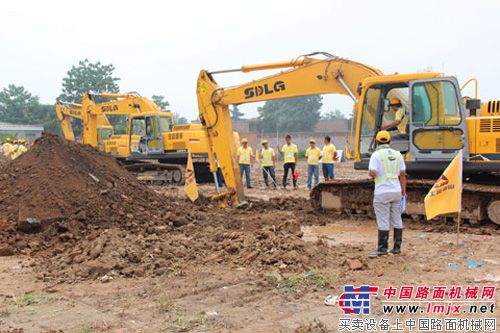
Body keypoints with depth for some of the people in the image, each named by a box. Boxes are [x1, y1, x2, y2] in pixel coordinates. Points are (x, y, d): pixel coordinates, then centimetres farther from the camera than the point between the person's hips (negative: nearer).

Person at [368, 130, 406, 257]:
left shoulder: (376, 155, -7)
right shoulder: (397, 154, 8)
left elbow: (372, 173, -17)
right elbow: (402, 175, 9)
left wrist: (371, 174, 7)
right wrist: (403, 192, 13)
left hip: (382, 193, -5)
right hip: (396, 191, 5)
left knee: (383, 222, -2)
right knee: (397, 221, 11)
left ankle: (382, 249, 1)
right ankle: (397, 247, 15)